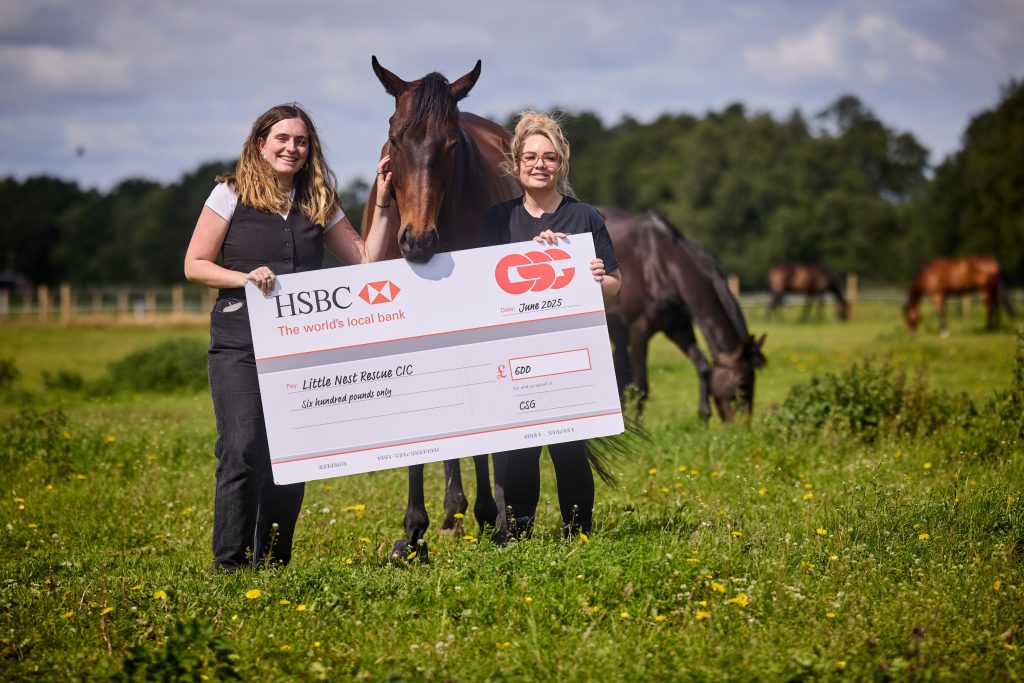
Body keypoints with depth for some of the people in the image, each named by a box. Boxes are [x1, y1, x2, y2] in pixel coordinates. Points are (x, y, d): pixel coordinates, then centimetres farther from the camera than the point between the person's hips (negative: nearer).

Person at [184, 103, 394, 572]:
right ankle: (229, 564, -7)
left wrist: (382, 204, 3)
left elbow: (366, 260, 11)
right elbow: (195, 265, 0)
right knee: (244, 451, -14)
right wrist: (245, 277, -16)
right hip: (240, 344, -4)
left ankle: (273, 566, 13)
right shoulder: (232, 194, 2)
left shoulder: (319, 204, 13)